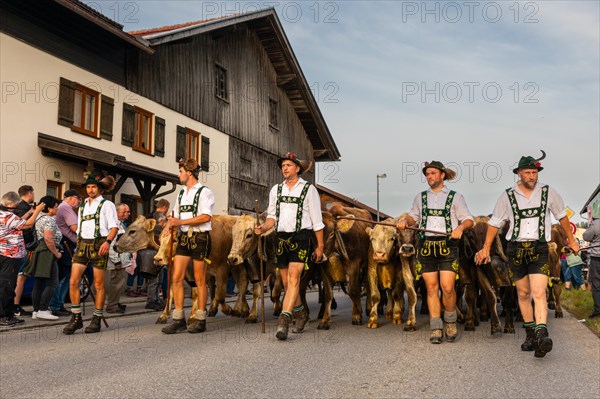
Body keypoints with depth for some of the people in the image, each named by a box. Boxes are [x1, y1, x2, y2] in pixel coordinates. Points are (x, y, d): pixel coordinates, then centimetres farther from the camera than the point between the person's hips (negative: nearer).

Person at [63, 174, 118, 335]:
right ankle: (76, 318, 4)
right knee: (73, 282, -5)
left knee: (98, 284, 1)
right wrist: (77, 245, 13)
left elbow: (114, 226, -7)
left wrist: (108, 241, -22)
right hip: (82, 245, 5)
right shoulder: (82, 206, 20)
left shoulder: (106, 204, 2)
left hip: (98, 245, -5)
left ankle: (96, 320, 10)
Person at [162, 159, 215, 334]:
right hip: (183, 238, 6)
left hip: (200, 237, -6)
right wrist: (173, 223, 1)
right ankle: (179, 319, 4)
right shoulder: (181, 194, 18)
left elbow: (206, 217, -14)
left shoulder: (204, 192, -4)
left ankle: (200, 320, 7)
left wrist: (181, 222, -15)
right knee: (177, 278, -2)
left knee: (199, 280, -1)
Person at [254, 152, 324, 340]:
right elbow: (272, 216, 14)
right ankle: (301, 314, 29)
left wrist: (320, 246, 1)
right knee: (286, 281, 9)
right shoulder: (276, 190, 15)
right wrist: (264, 227, -8)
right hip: (281, 238, 5)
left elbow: (317, 220, 2)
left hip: (301, 236, -5)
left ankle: (284, 319, -23)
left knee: (294, 277, -18)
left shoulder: (309, 189, 2)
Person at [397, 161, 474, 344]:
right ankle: (436, 329, 7)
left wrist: (461, 227, -15)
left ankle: (450, 322, 14)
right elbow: (413, 216, 25)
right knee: (431, 288, 1)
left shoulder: (455, 197, 8)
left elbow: (469, 219, 7)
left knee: (447, 287, -10)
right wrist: (405, 221, 2)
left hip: (447, 246, -3)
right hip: (426, 246, 3)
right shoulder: (420, 197, 17)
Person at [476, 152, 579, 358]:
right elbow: (494, 223, 8)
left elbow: (562, 216, 17)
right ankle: (530, 334, 21)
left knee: (538, 293, -16)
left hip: (539, 248, -1)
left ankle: (541, 335, -24)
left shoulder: (549, 193, 2)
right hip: (515, 248, 2)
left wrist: (571, 240, 24)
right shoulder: (507, 196, 1)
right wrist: (486, 248, 7)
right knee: (523, 293, 9)